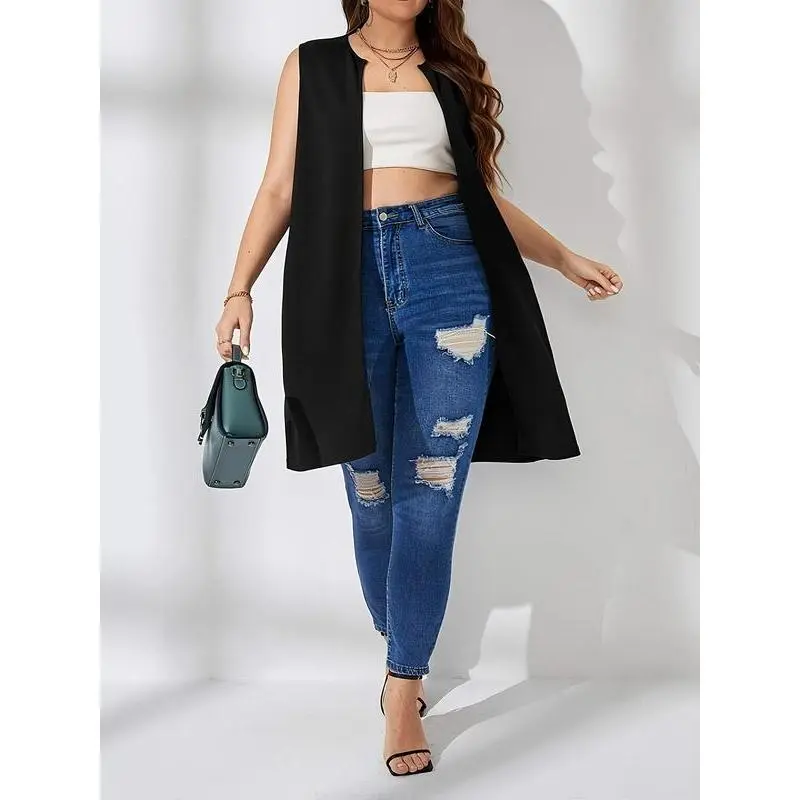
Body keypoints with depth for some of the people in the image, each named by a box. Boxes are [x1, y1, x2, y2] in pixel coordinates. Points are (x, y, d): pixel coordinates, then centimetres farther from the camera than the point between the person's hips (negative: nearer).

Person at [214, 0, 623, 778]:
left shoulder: (453, 72, 17)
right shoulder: (312, 66, 13)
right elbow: (280, 190, 6)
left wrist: (565, 258, 15)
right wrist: (239, 288, -5)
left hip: (450, 273, 1)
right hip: (352, 280, 0)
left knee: (431, 494, -5)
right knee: (371, 489, 5)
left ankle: (403, 689, 2)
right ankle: (399, 647, 27)